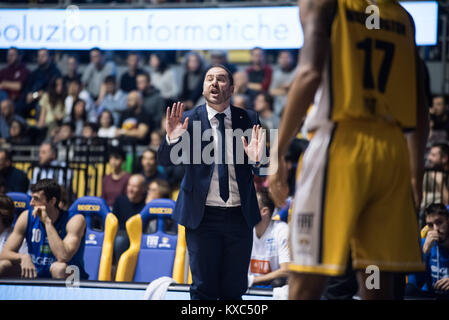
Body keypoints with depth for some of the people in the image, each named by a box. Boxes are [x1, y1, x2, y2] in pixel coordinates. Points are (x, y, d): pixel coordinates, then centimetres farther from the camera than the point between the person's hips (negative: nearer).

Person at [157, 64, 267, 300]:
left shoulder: (248, 119, 3)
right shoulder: (189, 120, -1)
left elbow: (264, 171, 0)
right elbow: (165, 160, -8)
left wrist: (256, 160, -24)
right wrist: (171, 139, -30)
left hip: (240, 216, 2)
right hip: (203, 216, -2)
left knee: (235, 290, 8)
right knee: (204, 289, 2)